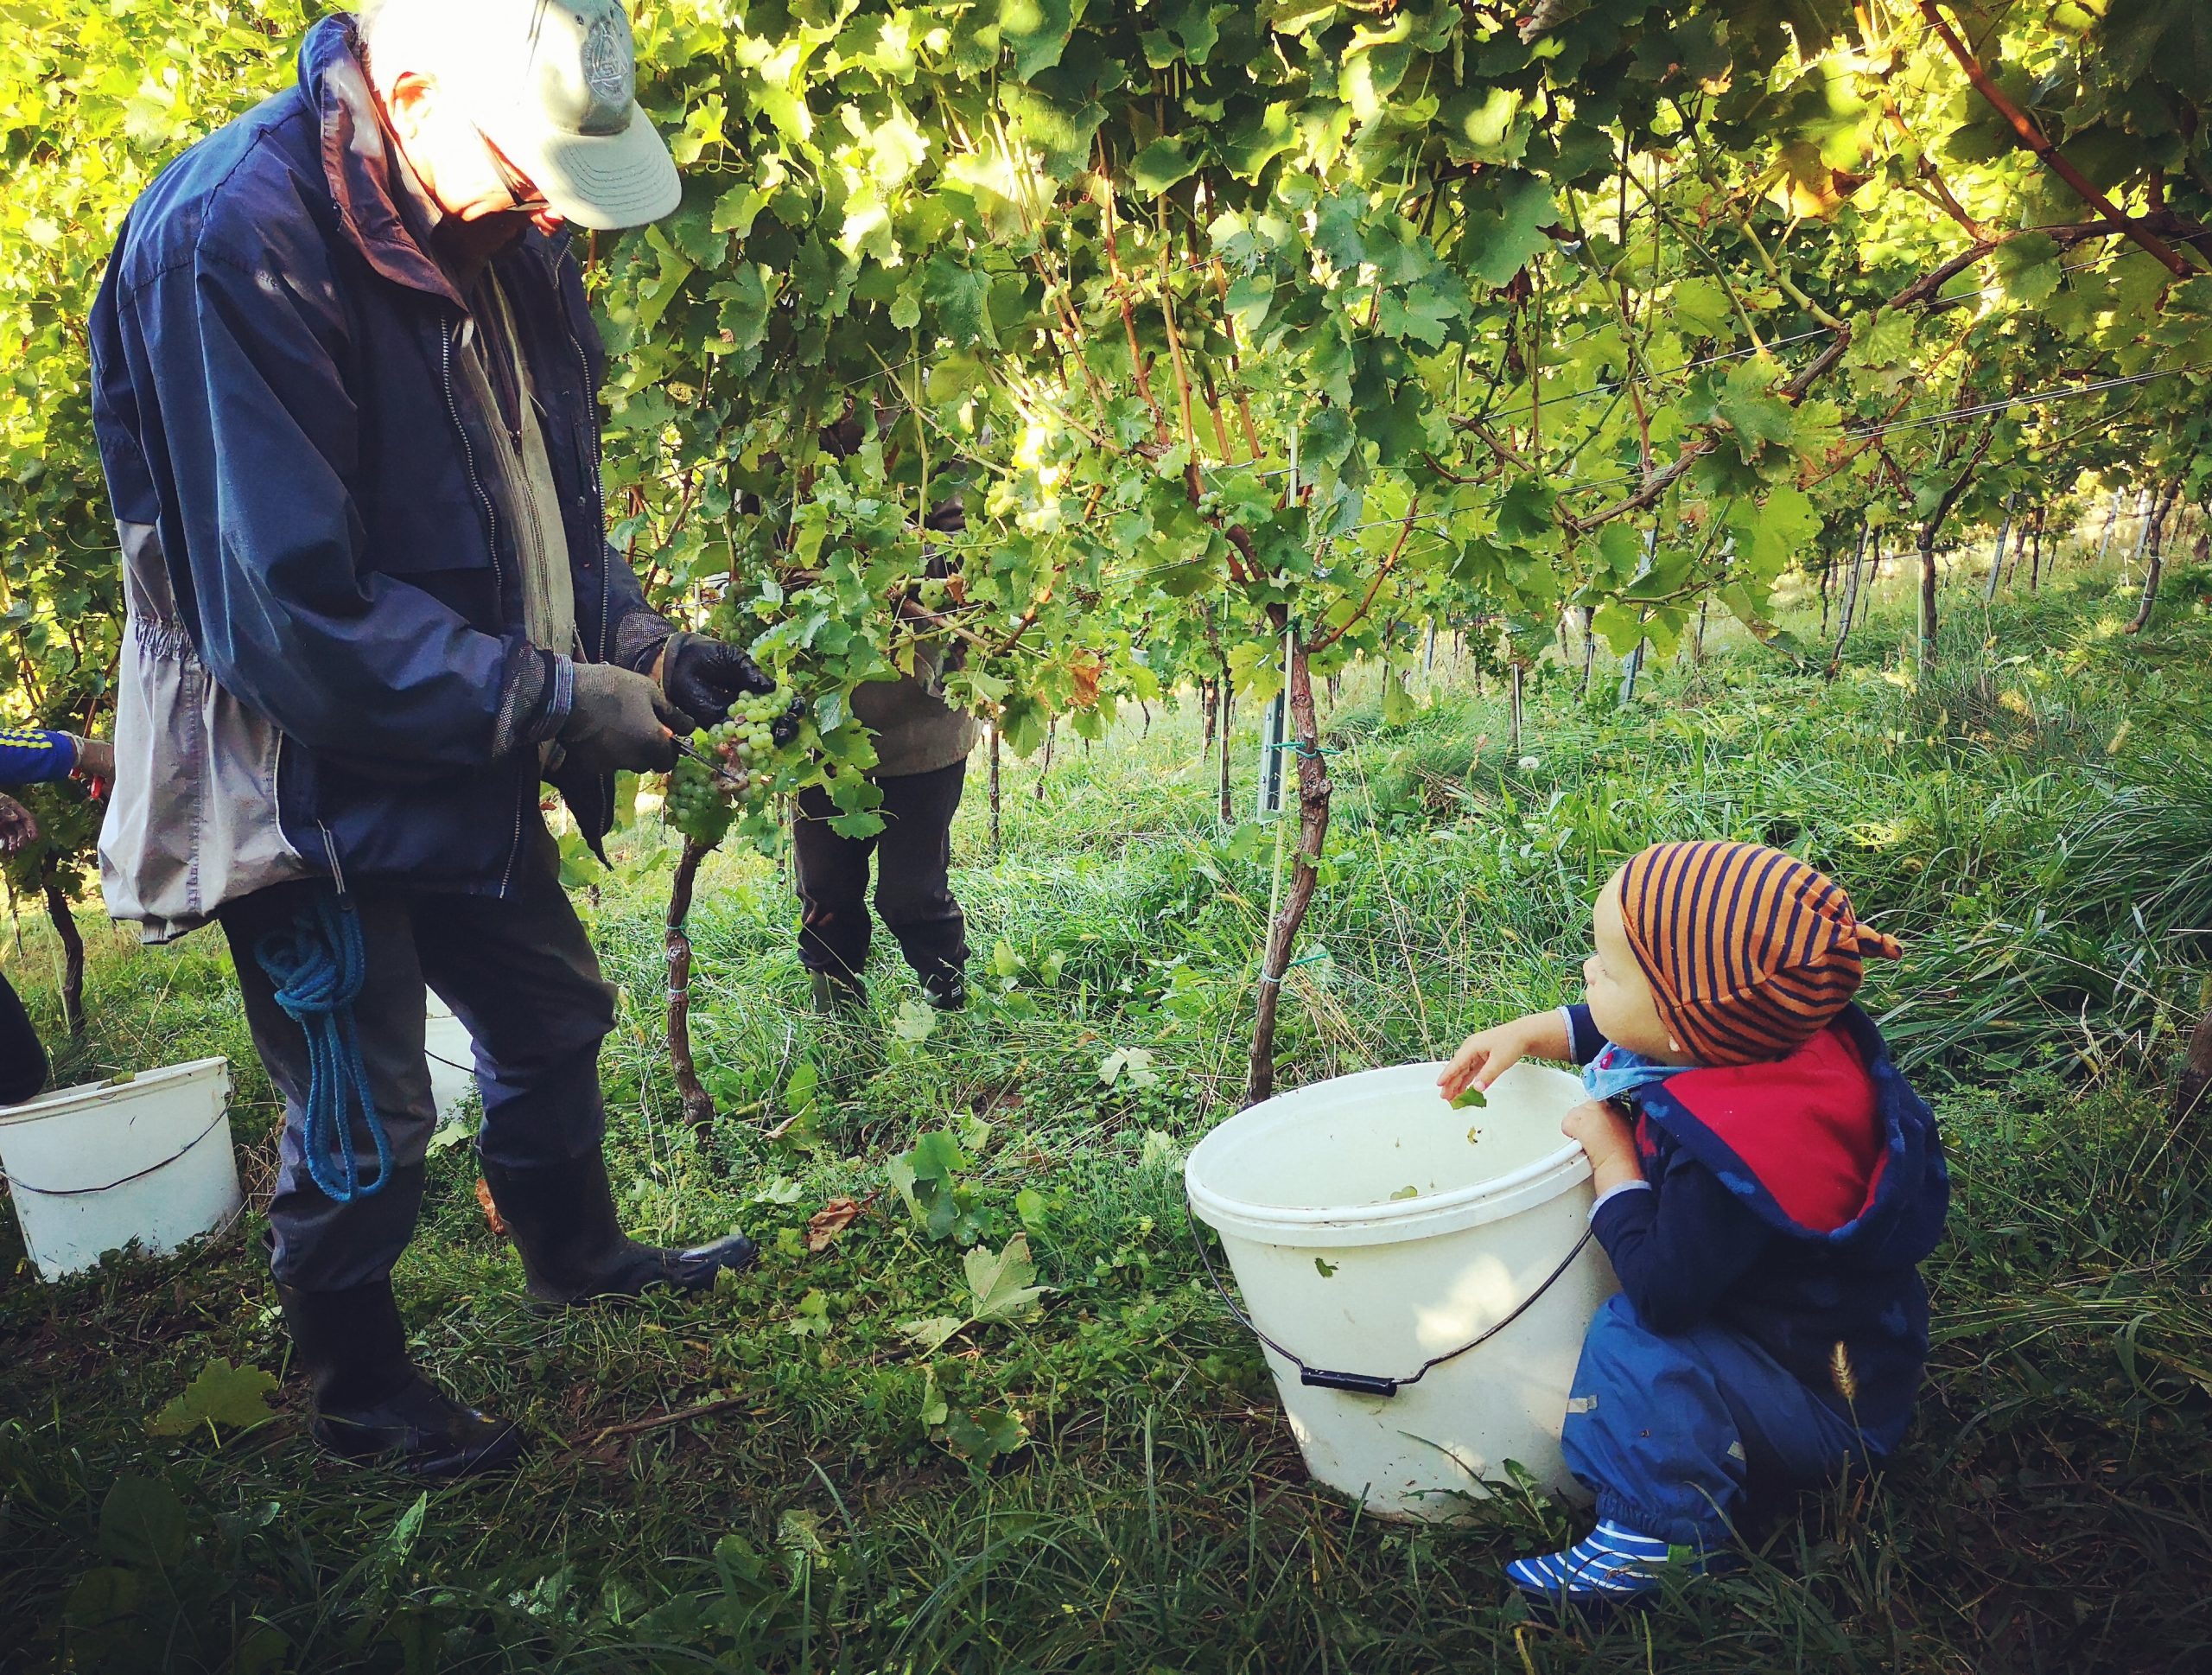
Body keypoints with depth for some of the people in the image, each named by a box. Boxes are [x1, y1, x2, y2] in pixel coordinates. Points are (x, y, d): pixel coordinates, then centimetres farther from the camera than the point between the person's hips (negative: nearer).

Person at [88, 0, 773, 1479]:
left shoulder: (493, 227, 0)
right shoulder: (233, 244, -26)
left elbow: (546, 489, 11)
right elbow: (290, 617, -28)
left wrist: (637, 637, -5)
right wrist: (564, 700, -25)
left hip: (465, 748, 8)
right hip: (314, 776, -8)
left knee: (550, 1010, 23)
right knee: (364, 1128, 6)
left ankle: (579, 1254, 49)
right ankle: (360, 1395, 33)